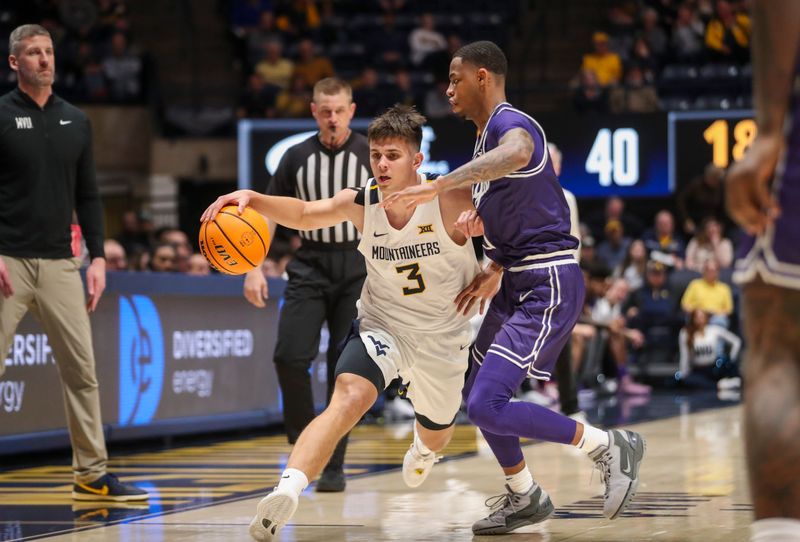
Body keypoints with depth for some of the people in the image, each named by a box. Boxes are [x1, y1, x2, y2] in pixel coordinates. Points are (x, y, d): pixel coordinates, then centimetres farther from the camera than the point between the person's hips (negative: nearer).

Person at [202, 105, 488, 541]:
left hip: (442, 337, 0)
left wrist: (490, 276, -22)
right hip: (382, 325, 0)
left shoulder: (449, 201, -23)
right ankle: (286, 491, -45)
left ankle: (422, 447, 64)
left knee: (437, 435, 23)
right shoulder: (359, 203, -15)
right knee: (348, 398, -31)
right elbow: (305, 214, -1)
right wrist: (252, 199, -17)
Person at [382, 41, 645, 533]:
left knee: (487, 406, -17)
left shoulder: (510, 123, -15)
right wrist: (493, 270, 14)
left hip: (548, 287, -11)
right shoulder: (487, 134, 17)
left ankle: (610, 447, -6)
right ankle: (525, 499, 34)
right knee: (478, 396, 18)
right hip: (519, 283, 11)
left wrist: (438, 186, -49)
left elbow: (516, 153, -42)